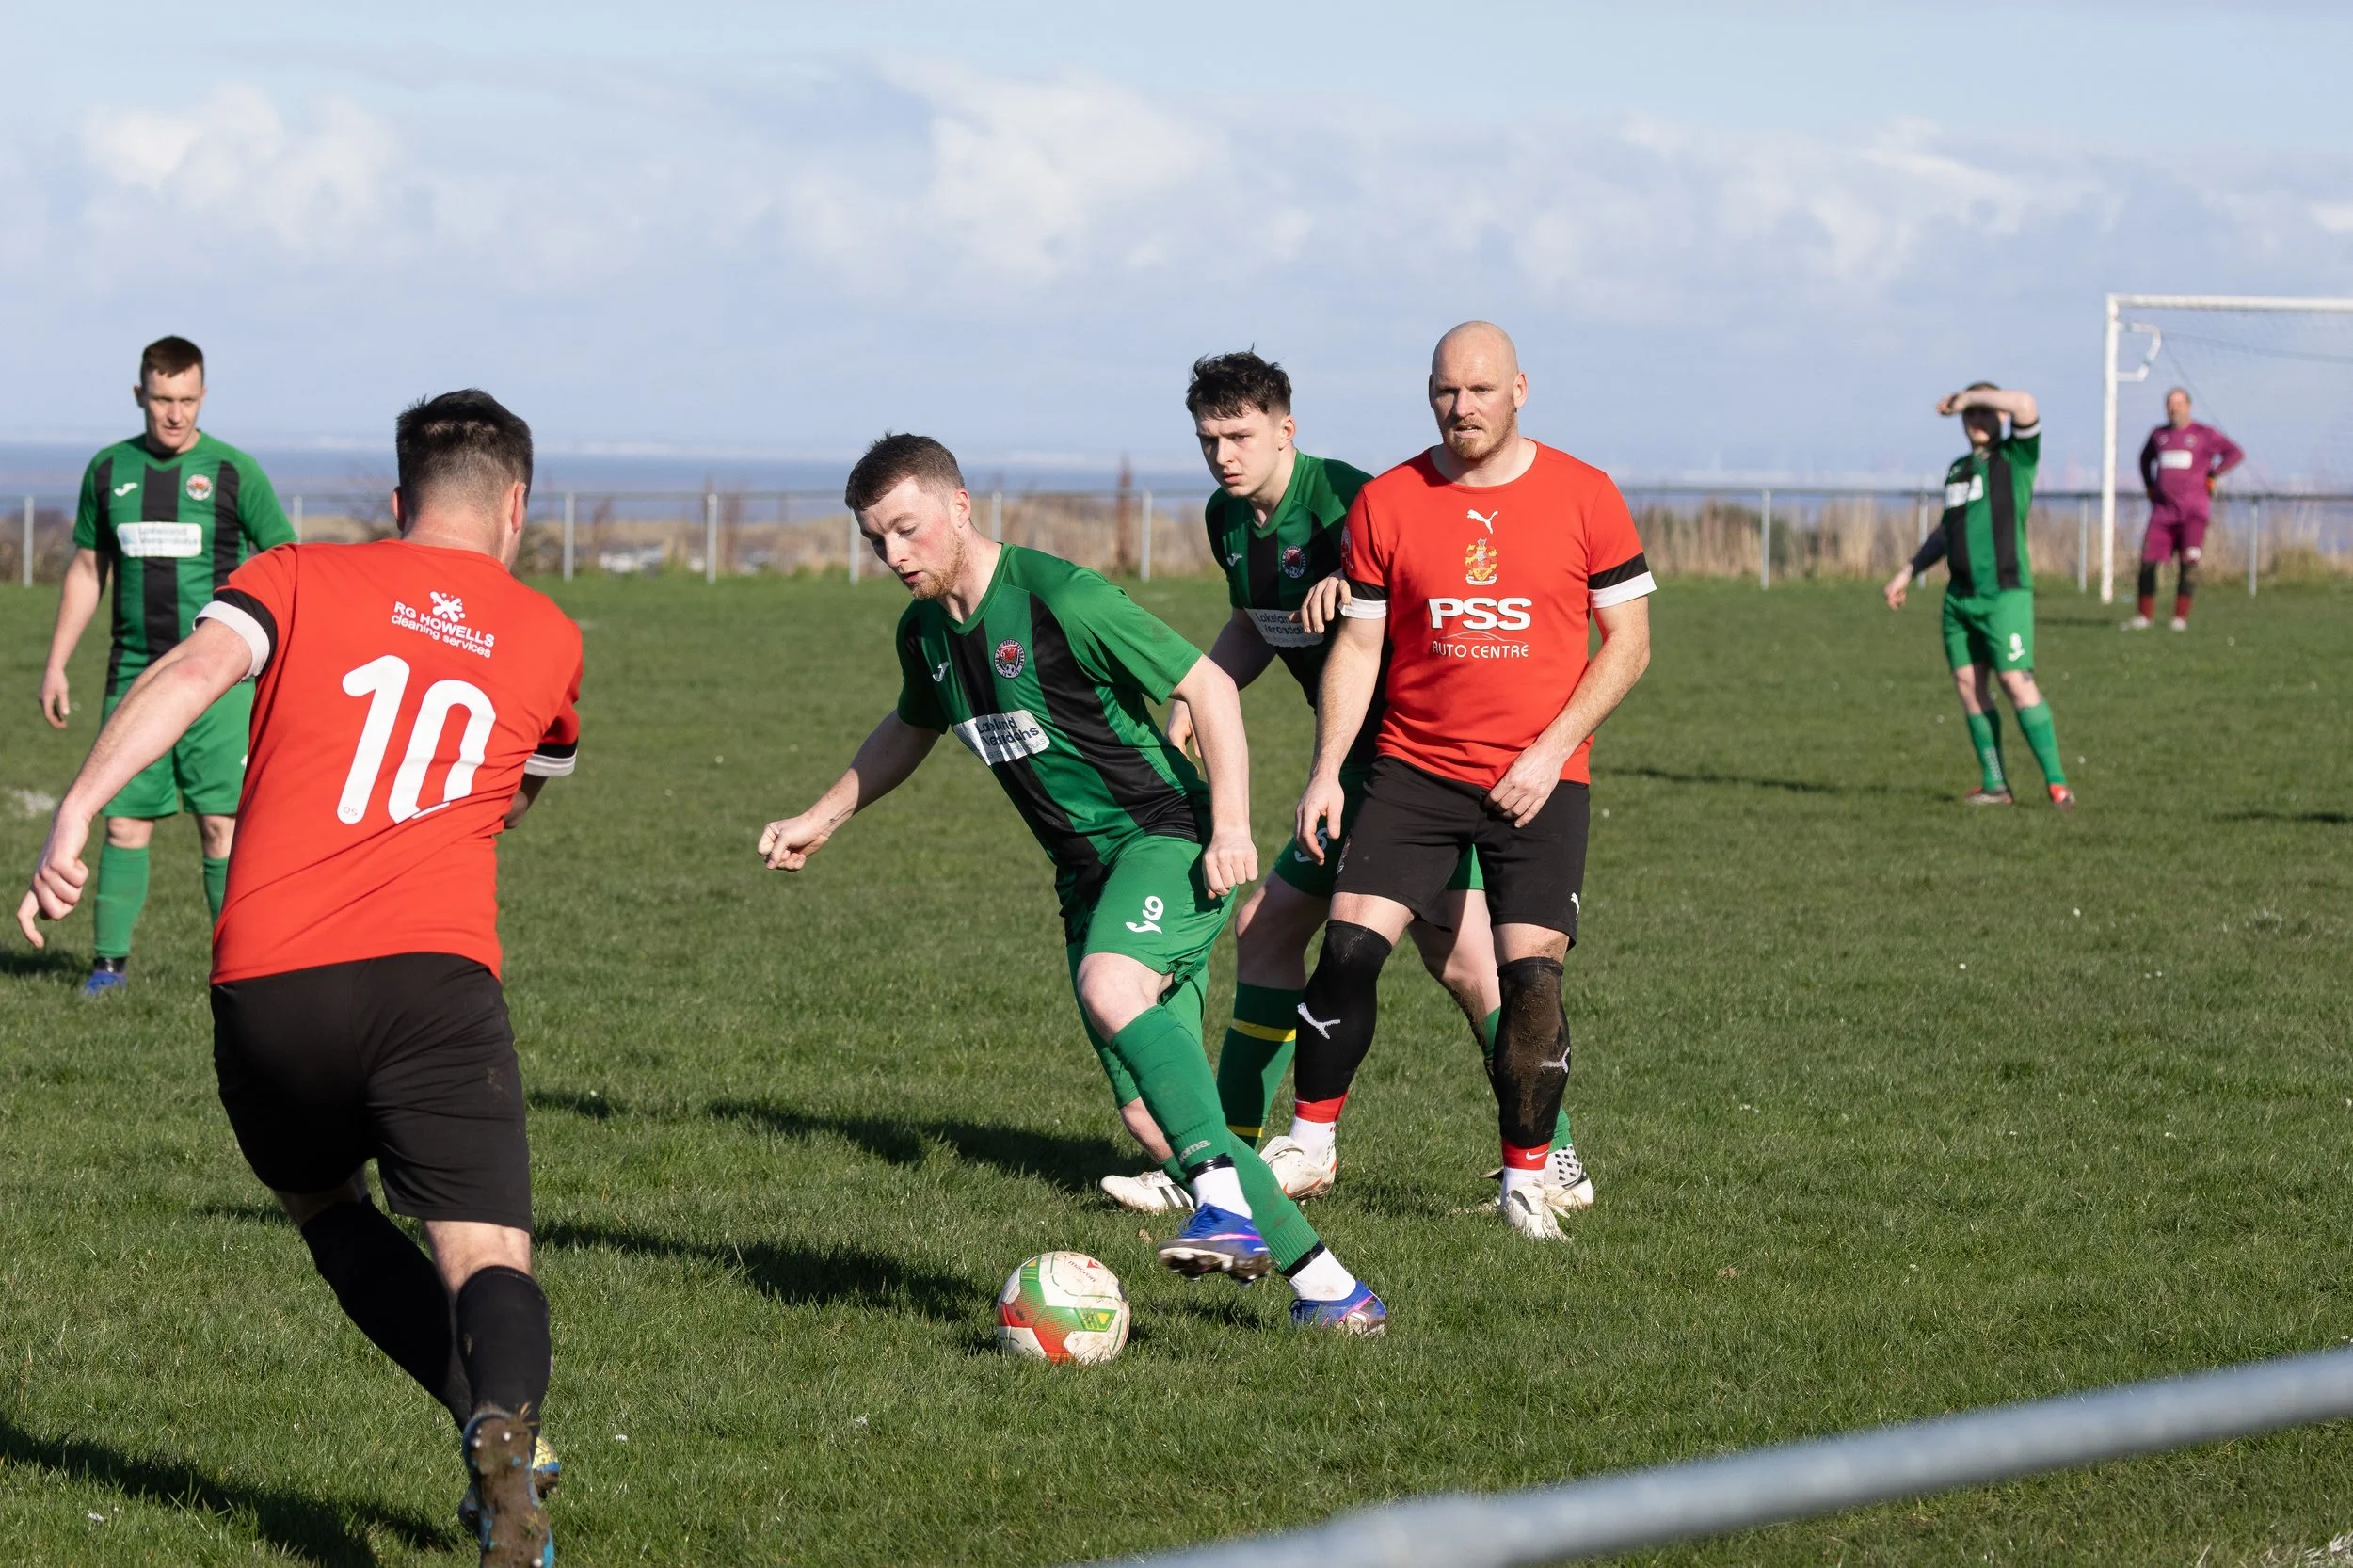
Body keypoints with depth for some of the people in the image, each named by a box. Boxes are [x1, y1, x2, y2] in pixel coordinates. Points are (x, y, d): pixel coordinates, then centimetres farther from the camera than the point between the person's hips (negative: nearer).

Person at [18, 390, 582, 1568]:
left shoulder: (299, 578, 13)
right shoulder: (547, 639, 19)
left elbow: (194, 669, -8)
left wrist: (77, 810, -18)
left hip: (267, 985, 1)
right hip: (436, 975, -1)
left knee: (325, 1208, 24)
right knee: (488, 1258, -6)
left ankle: (494, 1424, 5)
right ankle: (508, 1428, -40)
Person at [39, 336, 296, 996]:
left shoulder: (233, 472, -2)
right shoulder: (110, 470, 8)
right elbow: (86, 571, 17)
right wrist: (56, 666, 15)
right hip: (134, 677, 3)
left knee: (222, 826, -6)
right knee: (125, 823, 4)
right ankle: (110, 961, 14)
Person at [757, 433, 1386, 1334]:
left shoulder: (1059, 599, -16)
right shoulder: (925, 633, 8)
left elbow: (1207, 686, -14)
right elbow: (909, 732, 31)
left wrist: (1231, 825, -21)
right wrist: (820, 820, 31)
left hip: (1166, 835, -8)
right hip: (1087, 871, 8)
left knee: (1109, 986, -37)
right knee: (1156, 1110, -1)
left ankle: (1227, 1205, -40)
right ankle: (1328, 1289, 4)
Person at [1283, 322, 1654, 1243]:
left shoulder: (1584, 497, -2)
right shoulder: (1386, 503, 2)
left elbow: (1628, 641, 1)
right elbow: (1357, 646, 6)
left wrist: (1550, 750, -9)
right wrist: (1327, 770, -4)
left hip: (1539, 780, -1)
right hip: (1412, 770, 1)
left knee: (1531, 975, -9)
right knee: (1350, 947, -11)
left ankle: (1525, 1180, 6)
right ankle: (1309, 1142, 6)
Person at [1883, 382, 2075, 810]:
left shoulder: (2017, 456, -1)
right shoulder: (1957, 470, 18)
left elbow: (2025, 405, -21)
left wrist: (1969, 396, -9)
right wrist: (1908, 574, 27)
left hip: (2004, 592, -7)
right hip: (1960, 595, 7)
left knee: (2017, 681, -15)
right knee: (1968, 684, 2)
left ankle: (2057, 782, -14)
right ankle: (1994, 785, 8)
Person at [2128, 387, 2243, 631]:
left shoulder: (2204, 434, 1)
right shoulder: (2159, 434, 15)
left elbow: (2235, 453, -2)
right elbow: (2146, 458, 34)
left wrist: (2212, 477, -5)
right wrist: (2149, 486, 21)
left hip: (2193, 510, -4)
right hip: (2163, 508, 4)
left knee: (2189, 563, -8)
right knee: (2148, 561, -2)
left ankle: (2181, 617, -2)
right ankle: (2144, 616, 7)